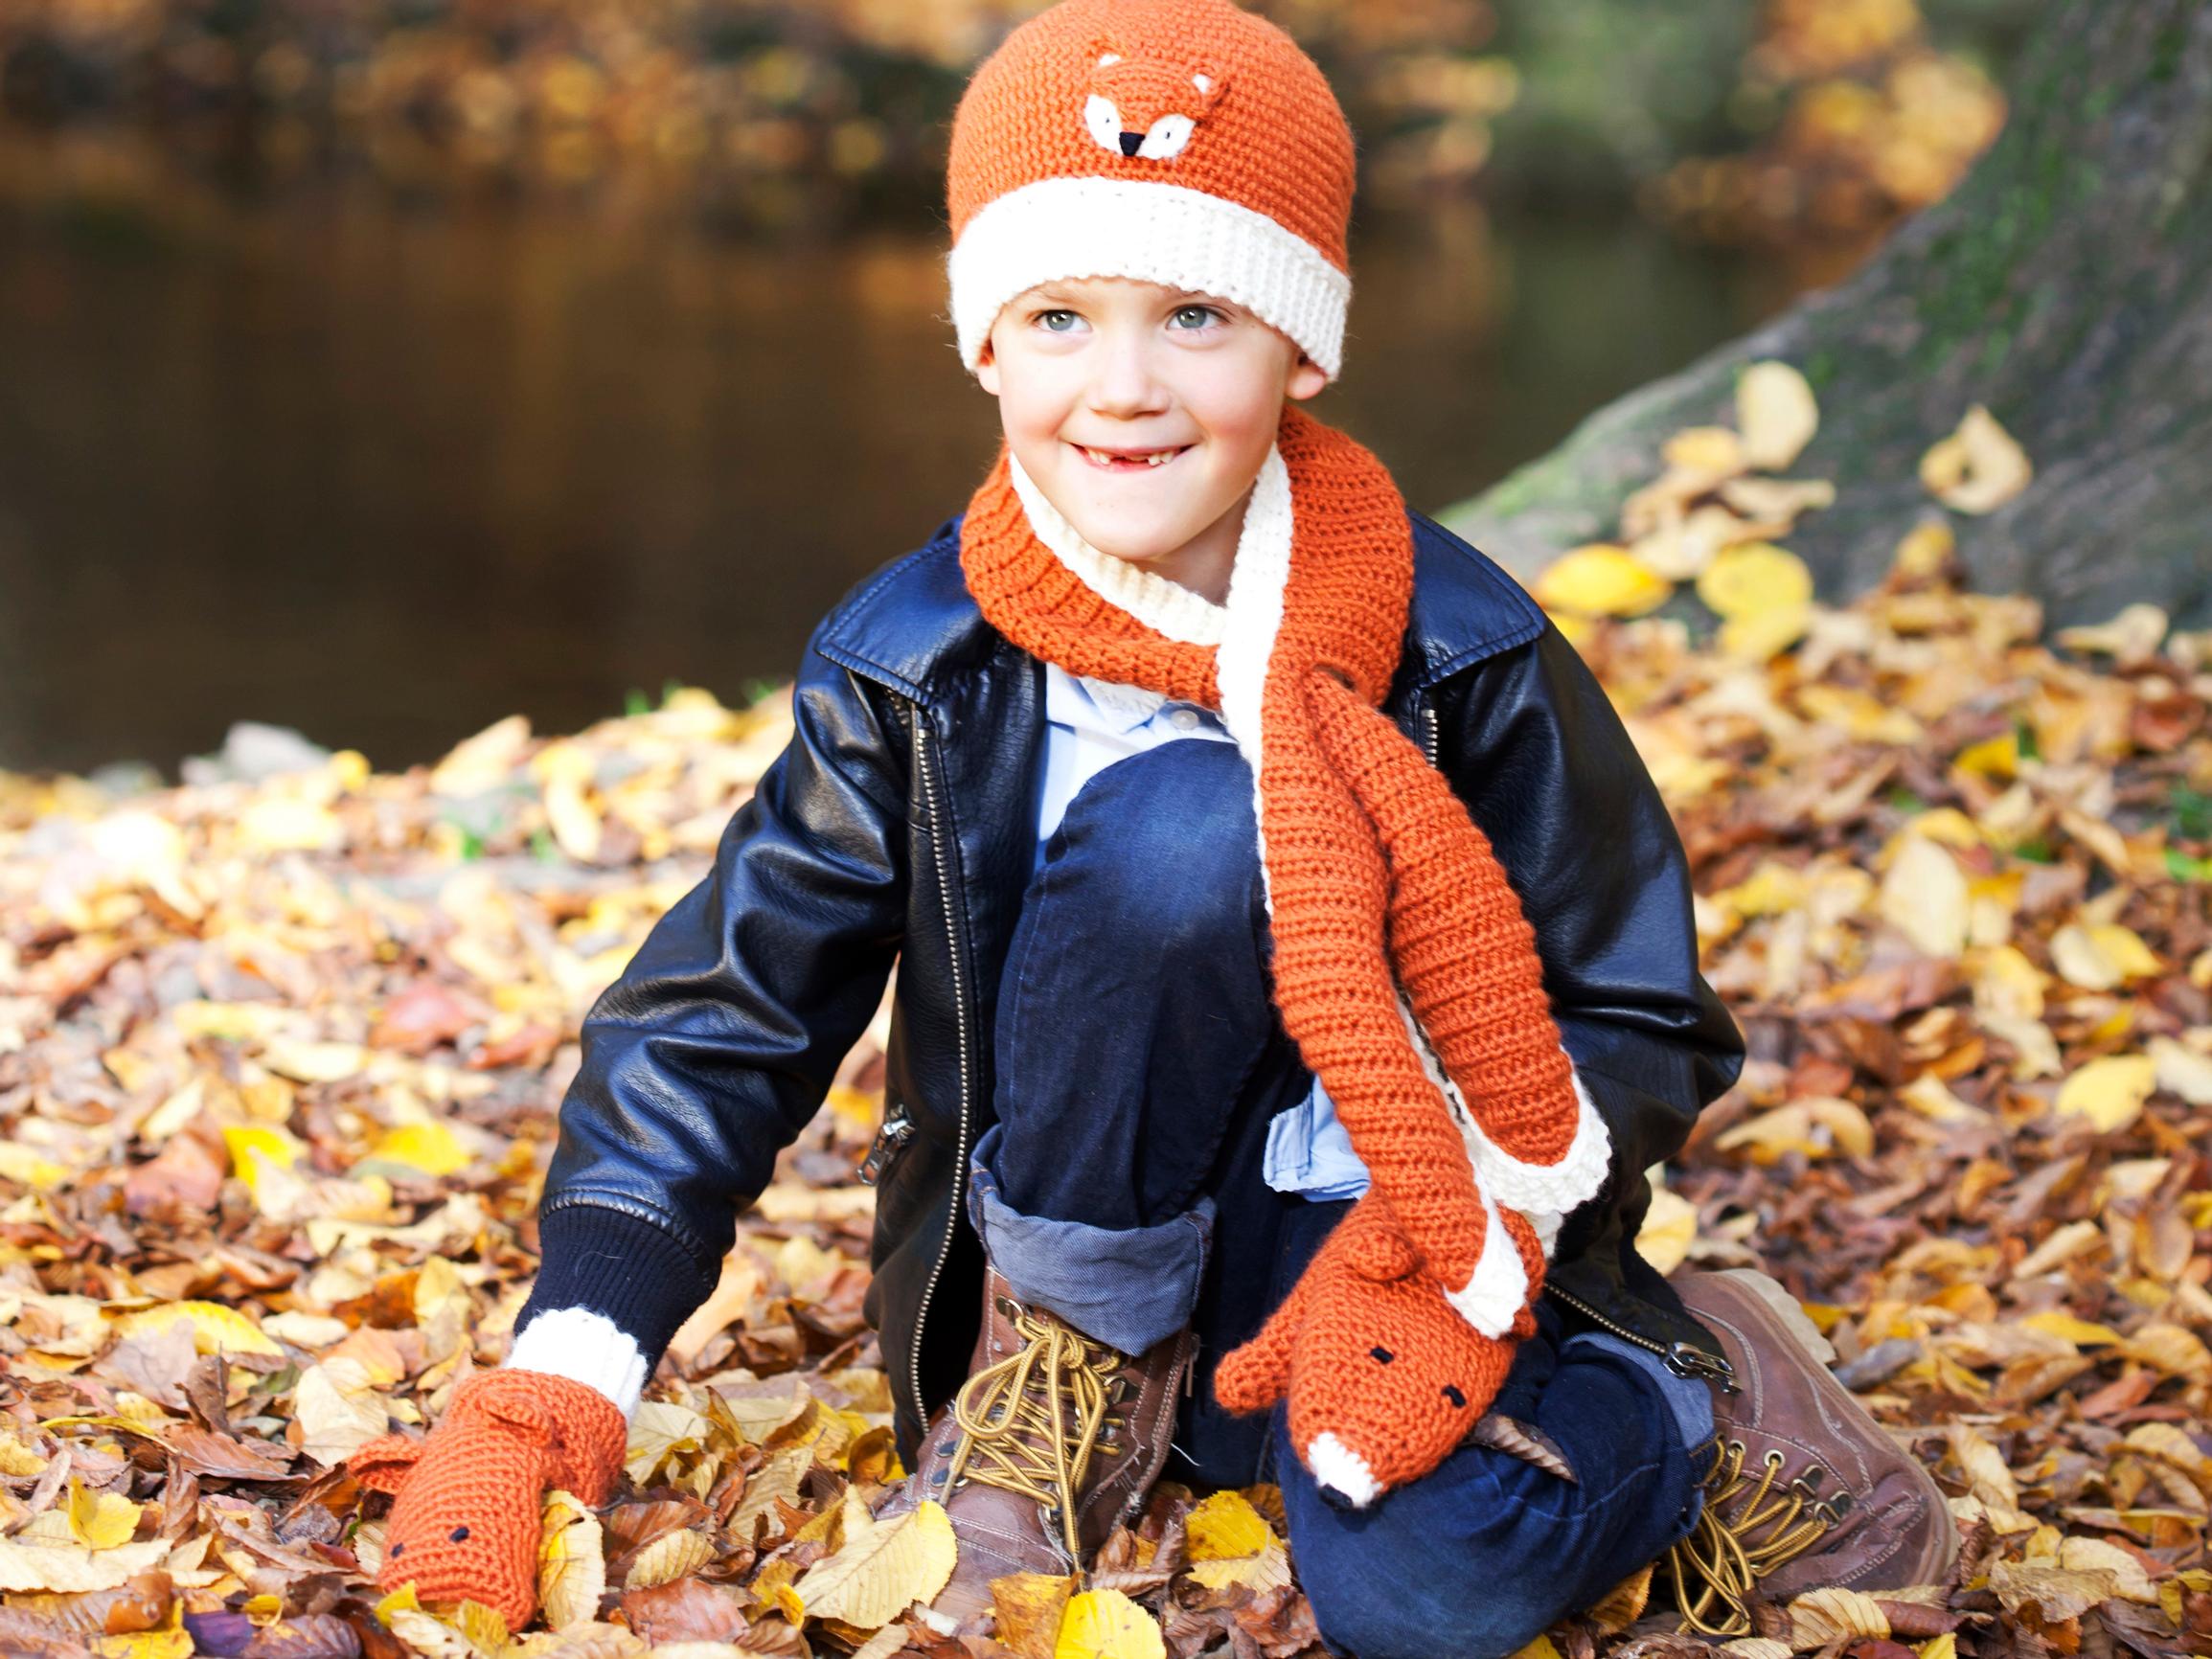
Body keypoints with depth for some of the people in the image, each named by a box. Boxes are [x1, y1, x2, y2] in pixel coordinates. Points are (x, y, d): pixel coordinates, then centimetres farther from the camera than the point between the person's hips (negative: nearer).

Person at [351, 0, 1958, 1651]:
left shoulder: (1456, 653, -10)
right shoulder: (912, 672, -8)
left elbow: (1639, 1013, -4)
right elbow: (712, 1023, -5)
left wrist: (1473, 1245, -24)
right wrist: (538, 1415, -16)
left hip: (1401, 1257, 0)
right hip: (1100, 1251, 1)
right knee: (1173, 818, -28)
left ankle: (1708, 1414, 0)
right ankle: (1078, 1375, -9)